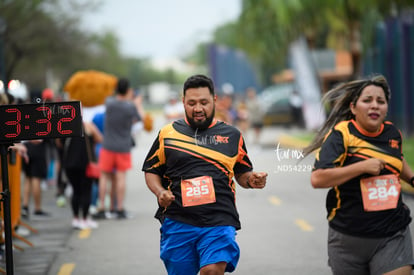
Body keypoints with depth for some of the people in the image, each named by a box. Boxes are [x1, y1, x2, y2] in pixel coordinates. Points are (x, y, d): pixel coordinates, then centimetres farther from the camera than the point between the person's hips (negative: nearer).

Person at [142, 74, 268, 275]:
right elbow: (152, 171, 16)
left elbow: (242, 174, 20)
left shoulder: (232, 135, 12)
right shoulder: (168, 133, 10)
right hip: (177, 221, 1)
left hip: (219, 222, -1)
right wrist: (160, 192, -4)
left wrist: (252, 180, -2)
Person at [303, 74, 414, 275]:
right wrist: (363, 166, -23)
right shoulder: (341, 134, -12)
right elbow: (317, 179, -24)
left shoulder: (393, 133, 6)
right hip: (349, 238, -3)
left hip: (393, 237, 3)